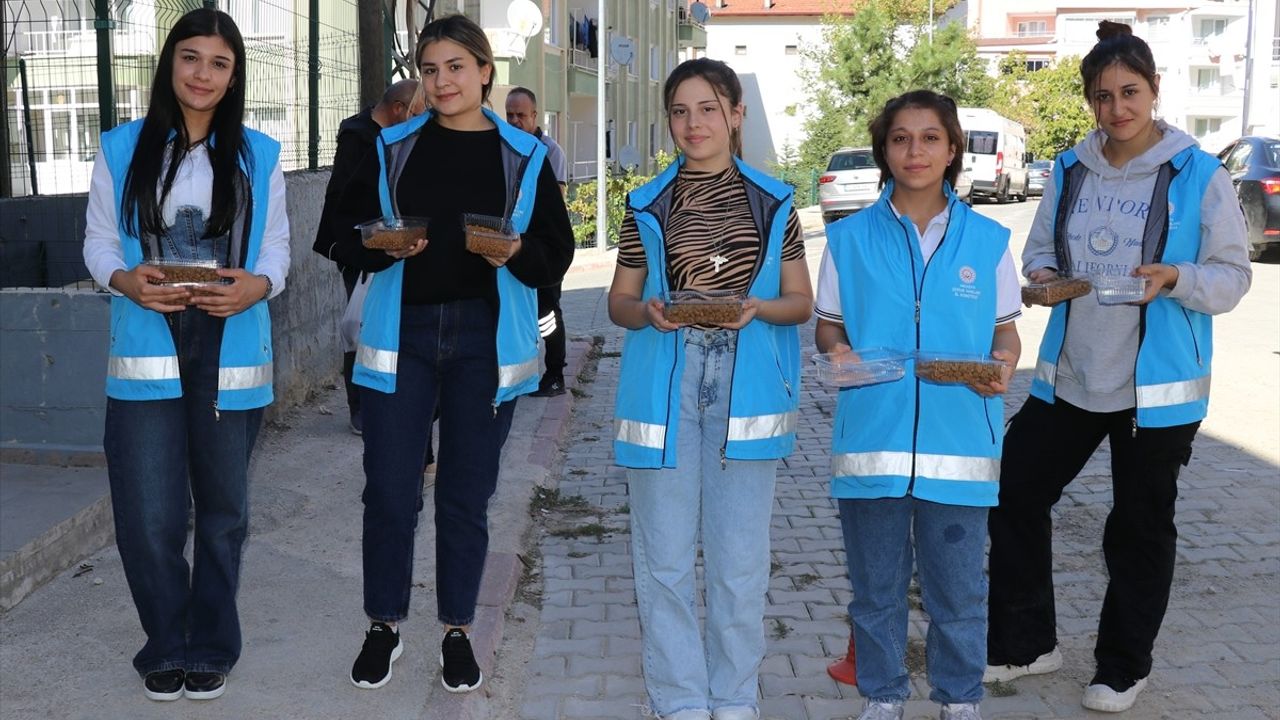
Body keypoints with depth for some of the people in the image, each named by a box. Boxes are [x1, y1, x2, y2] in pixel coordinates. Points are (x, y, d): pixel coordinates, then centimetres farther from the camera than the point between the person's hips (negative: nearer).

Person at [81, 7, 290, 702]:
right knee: (149, 516, -4)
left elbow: (276, 246, 7)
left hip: (229, 348, 1)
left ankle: (210, 647, 27)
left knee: (223, 508, 11)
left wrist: (258, 284, -15)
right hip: (146, 348, -1)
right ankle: (167, 646, 19)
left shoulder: (258, 155, 7)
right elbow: (98, 239, 6)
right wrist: (124, 279, -15)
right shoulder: (122, 148, 5)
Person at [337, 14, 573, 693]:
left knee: (466, 493, 7)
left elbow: (557, 253, 3)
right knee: (390, 490, 2)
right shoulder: (392, 147, 6)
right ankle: (383, 626, 21)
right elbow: (348, 238, 8)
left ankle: (457, 632, 23)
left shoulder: (524, 155, 3)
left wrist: (516, 254, -18)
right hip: (401, 335, 1)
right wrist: (382, 246, -14)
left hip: (484, 342, 0)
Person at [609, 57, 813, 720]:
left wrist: (760, 307, -14)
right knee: (665, 557, 4)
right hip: (664, 385, 1)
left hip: (744, 385, 0)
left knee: (739, 556, 5)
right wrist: (647, 312, -13)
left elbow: (801, 301, 7)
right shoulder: (647, 206, 6)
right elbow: (619, 301, 9)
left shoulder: (772, 203, 5)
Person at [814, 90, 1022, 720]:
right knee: (876, 584, 10)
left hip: (959, 441, 0)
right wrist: (837, 350, -12)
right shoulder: (850, 237, 4)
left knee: (957, 585, 7)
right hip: (872, 438, 0)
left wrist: (1002, 364, -11)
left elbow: (1005, 331, 10)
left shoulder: (987, 240, 4)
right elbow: (828, 326, 10)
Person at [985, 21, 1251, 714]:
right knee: (1015, 495, 5)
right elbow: (1039, 248, 13)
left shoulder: (1199, 175, -8)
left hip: (1157, 387, -4)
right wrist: (1042, 274, -11)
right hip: (1069, 377, 4)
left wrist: (1176, 278, -26)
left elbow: (1233, 277, -6)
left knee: (1140, 526, 9)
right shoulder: (1070, 170, 4)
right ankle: (1024, 643, 24)